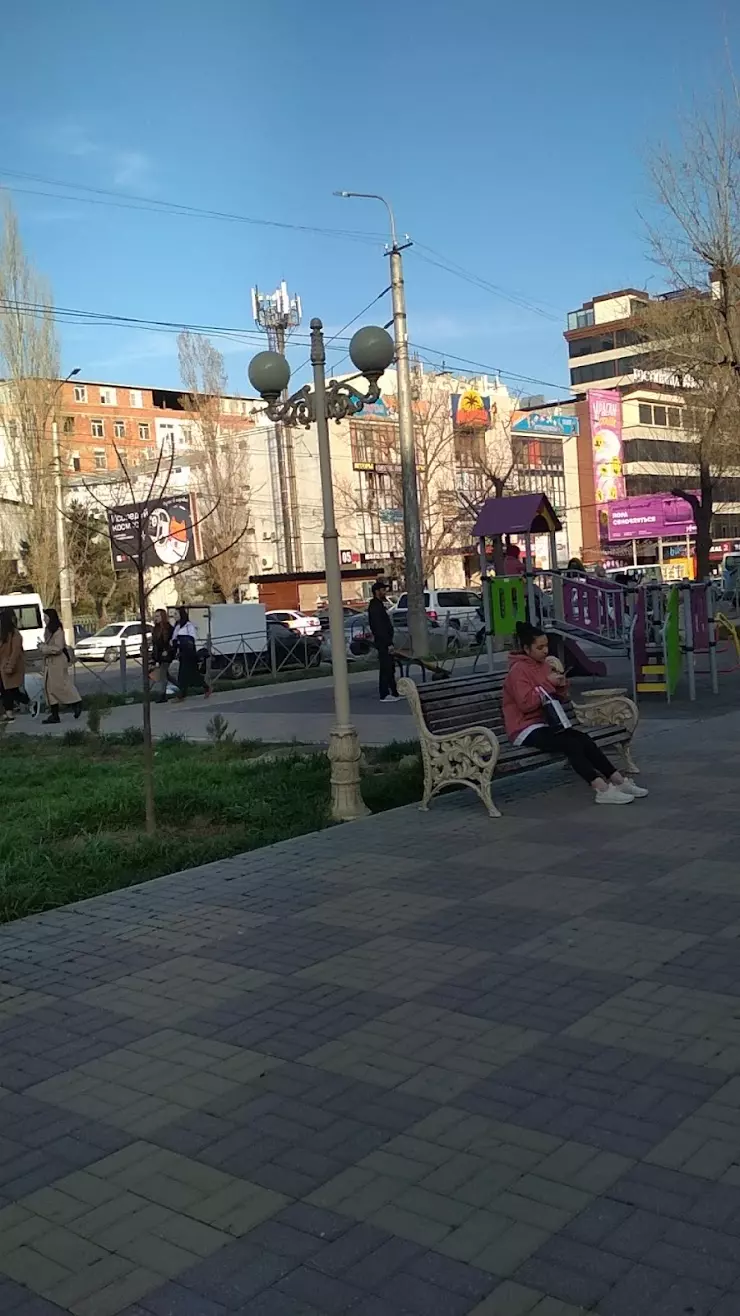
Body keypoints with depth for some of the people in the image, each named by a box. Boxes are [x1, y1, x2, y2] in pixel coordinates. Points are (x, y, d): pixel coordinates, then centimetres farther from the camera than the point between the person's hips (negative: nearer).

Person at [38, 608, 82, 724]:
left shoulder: (58, 631, -15)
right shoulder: (48, 630, 13)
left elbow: (57, 648, -19)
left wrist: (43, 648, -15)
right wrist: (42, 645, 5)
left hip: (58, 662, -9)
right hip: (49, 662, 9)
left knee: (59, 686, -7)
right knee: (49, 688, 7)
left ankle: (77, 704, 9)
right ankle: (54, 714, 9)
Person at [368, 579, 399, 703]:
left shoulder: (379, 605, 17)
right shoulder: (375, 606, -16)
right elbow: (379, 627, -22)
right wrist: (389, 643, -22)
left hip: (384, 642, 10)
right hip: (383, 643, -10)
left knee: (390, 668, 14)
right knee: (385, 669, -7)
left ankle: (394, 693, 20)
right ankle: (384, 695, -3)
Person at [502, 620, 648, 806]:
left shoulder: (543, 664, 14)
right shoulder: (518, 670, -11)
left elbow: (558, 698, 20)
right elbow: (525, 703, -22)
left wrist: (561, 685, -1)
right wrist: (548, 683, -20)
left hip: (545, 723, 8)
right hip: (525, 729, -8)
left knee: (584, 739, -16)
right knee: (571, 744, -27)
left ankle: (618, 781, -19)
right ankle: (602, 789, -32)